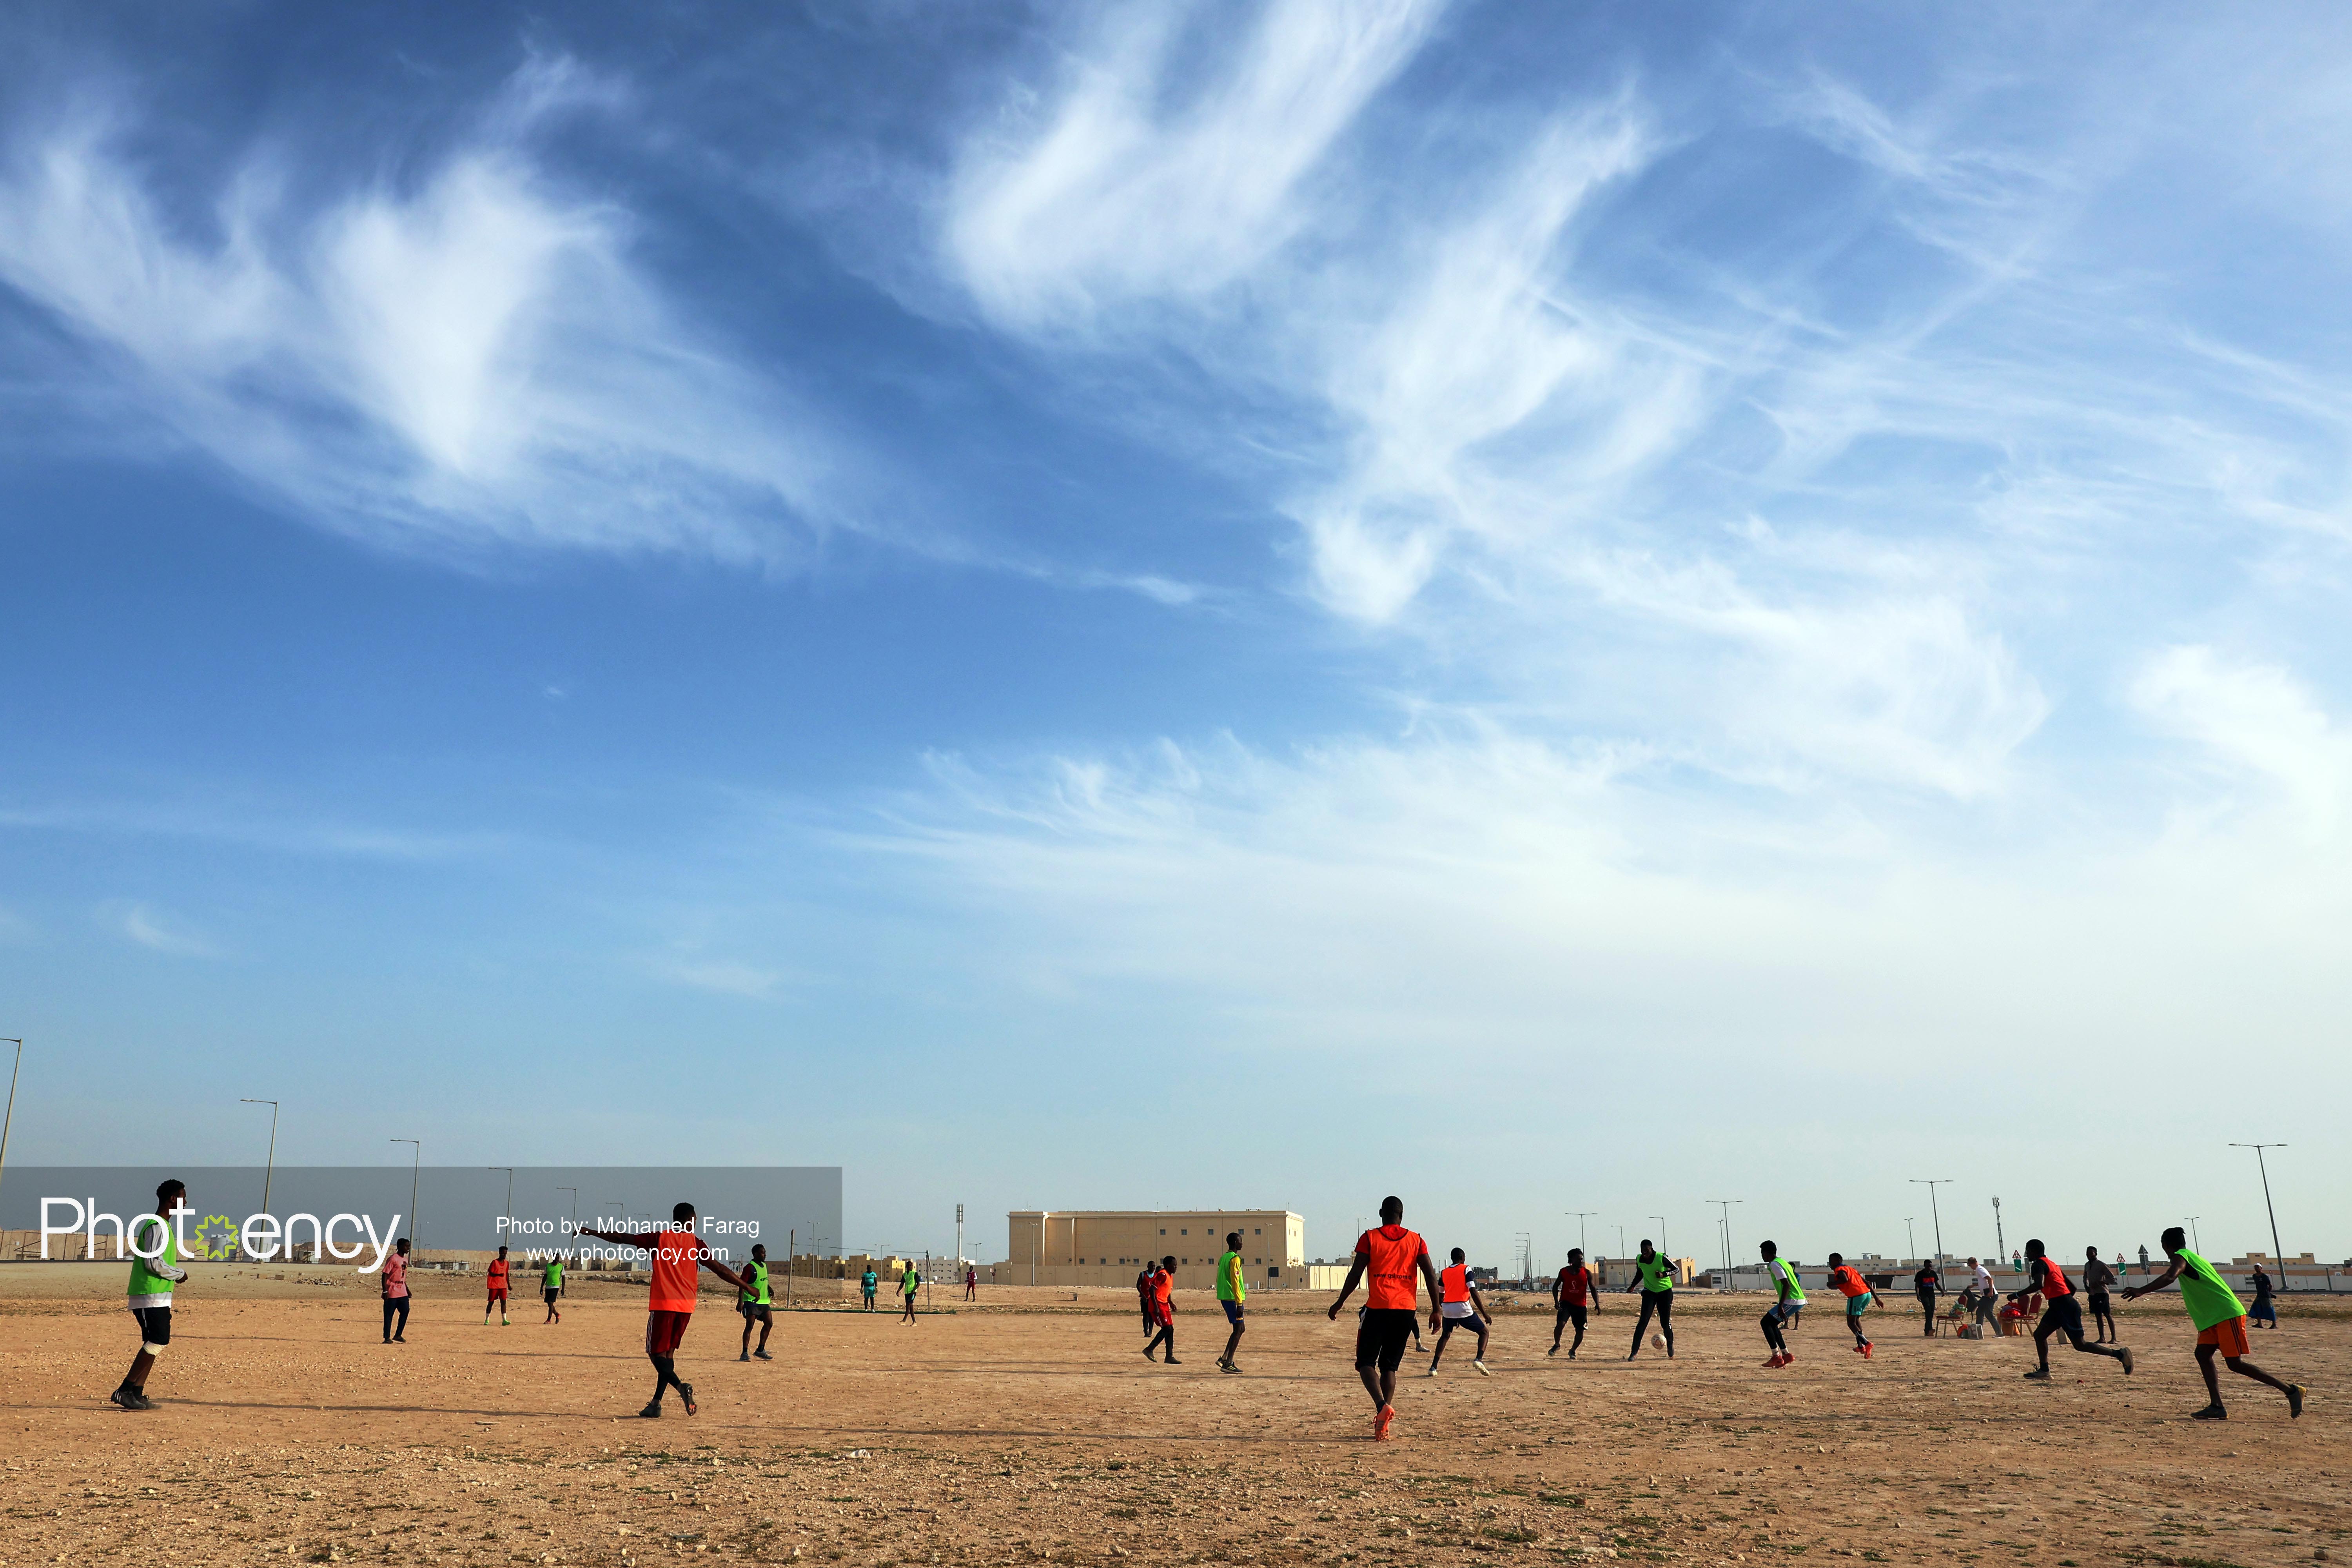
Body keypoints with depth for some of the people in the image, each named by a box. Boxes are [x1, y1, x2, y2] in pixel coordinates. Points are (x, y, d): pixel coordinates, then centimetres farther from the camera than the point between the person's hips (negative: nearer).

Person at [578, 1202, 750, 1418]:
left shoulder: (659, 1238, 3)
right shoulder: (696, 1243, 5)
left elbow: (622, 1238, 6)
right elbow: (719, 1268, 0)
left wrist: (591, 1232, 16)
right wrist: (747, 1286, 5)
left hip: (663, 1304, -3)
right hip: (686, 1305, 3)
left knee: (657, 1353, 0)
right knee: (669, 1352, 14)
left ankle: (681, 1386, -24)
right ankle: (656, 1403, 12)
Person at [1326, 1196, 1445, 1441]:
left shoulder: (1369, 1238, 3)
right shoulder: (1416, 1241, 9)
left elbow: (1356, 1274, -1)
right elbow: (1431, 1276, 2)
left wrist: (1340, 1302, 9)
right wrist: (1436, 1310, 7)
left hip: (1377, 1309, -3)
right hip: (1406, 1310, 3)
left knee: (1366, 1362, 6)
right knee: (1389, 1366, 12)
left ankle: (1382, 1405, -19)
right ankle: (1384, 1423, 2)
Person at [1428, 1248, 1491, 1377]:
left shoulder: (1443, 1272, 15)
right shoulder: (1466, 1270, 1)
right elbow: (1474, 1293, -9)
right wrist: (1485, 1314, -8)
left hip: (1447, 1309, 4)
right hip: (1463, 1309, -4)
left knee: (1445, 1336, 24)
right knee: (1484, 1332, 12)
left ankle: (1433, 1367, 13)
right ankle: (1479, 1359, -10)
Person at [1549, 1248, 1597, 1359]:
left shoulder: (1587, 1273, -1)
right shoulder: (1564, 1272, -1)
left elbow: (1593, 1289, 1)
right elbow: (1556, 1286, 7)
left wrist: (1597, 1304, -12)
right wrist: (1556, 1301, -7)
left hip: (1581, 1305, 1)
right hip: (1566, 1303, -1)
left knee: (1580, 1331, 4)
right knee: (1560, 1324, -20)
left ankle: (1573, 1351, 29)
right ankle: (1557, 1345, 4)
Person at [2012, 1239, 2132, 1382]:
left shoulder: (2039, 1264, -7)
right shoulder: (2052, 1265, 22)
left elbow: (2039, 1285, -25)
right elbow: (2072, 1288, 23)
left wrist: (2018, 1295, -20)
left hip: (2065, 1306, -10)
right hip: (2058, 1306, 10)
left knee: (2080, 1345, -5)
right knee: (2039, 1335, 9)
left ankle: (2120, 1354, -1)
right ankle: (2044, 1371, 5)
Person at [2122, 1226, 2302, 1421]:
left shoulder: (2181, 1257, -10)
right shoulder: (2193, 1259, 19)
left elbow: (2169, 1278, -30)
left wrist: (2141, 1292, -36)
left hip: (2227, 1315, -10)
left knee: (2235, 1363, -9)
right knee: (2203, 1355, 0)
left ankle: (2291, 1390, 0)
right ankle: (2217, 1407, -6)